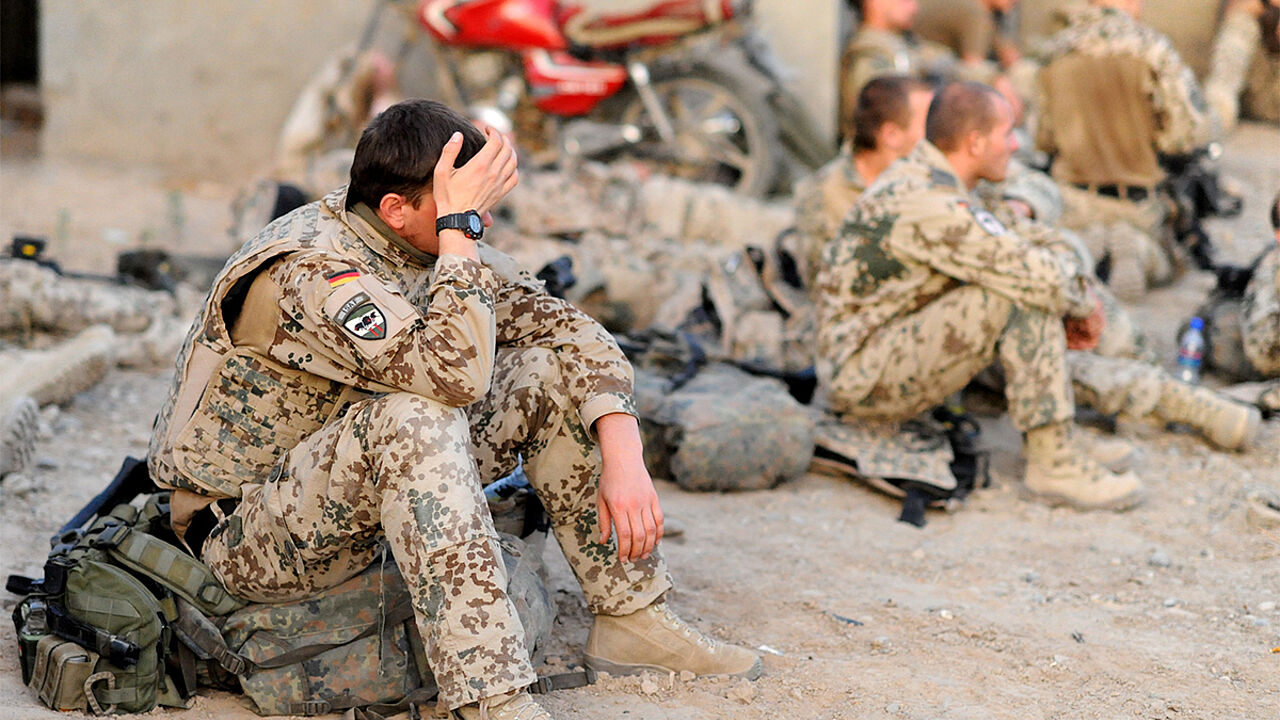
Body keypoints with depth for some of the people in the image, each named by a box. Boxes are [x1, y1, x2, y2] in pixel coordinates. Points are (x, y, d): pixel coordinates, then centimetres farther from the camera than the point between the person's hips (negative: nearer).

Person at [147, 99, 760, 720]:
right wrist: (458, 226, -33)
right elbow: (453, 372, -41)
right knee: (411, 417, -37)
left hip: (382, 487, 8)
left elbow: (567, 329, -1)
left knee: (555, 368, -4)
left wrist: (625, 458, -14)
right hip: (243, 530, -8)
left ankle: (631, 619, 2)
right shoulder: (308, 272, -28)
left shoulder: (438, 245, -2)